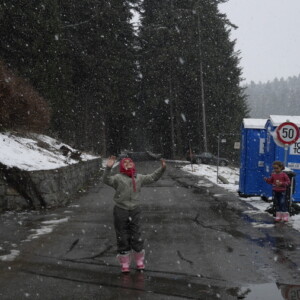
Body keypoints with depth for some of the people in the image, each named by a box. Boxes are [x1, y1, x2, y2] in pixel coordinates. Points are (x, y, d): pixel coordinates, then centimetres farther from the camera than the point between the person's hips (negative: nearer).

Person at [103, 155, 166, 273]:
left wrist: (162, 169, -1)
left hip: (135, 210, 3)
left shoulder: (139, 178, 9)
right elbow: (107, 180, -20)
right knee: (123, 237, 6)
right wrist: (108, 168, -35)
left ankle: (139, 261, 25)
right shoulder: (118, 178, -4)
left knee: (136, 237, 9)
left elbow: (152, 177, 11)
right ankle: (125, 263, 18)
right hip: (121, 211, -3)